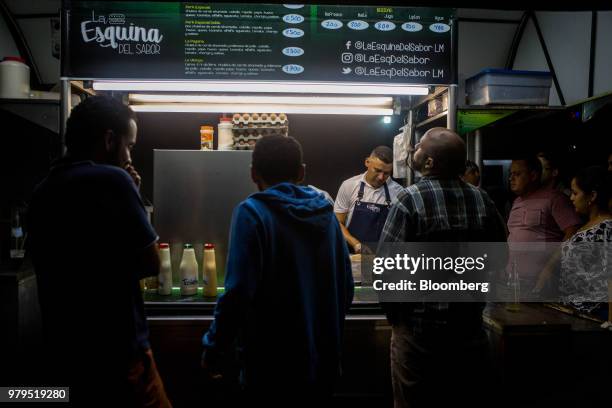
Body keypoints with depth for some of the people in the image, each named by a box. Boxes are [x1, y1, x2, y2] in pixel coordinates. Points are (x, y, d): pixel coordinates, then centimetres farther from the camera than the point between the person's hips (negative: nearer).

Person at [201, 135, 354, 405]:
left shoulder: (252, 212, -13)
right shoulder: (326, 213, 3)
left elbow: (238, 292, -21)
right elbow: (345, 289, 7)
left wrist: (213, 351, -7)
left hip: (273, 365, -5)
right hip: (322, 361, 5)